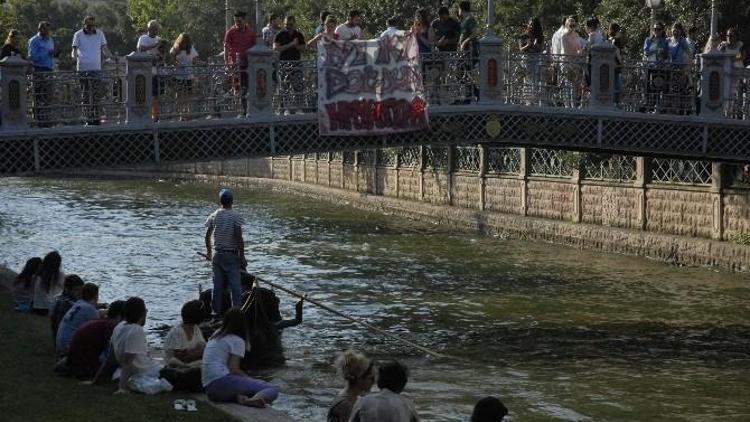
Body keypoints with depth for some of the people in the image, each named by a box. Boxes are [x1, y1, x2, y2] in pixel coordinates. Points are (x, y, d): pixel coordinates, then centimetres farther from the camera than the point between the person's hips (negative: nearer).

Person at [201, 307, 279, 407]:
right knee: (272, 389, -13)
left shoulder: (214, 337, 23)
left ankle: (238, 396, -13)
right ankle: (252, 400, -44)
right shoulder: (237, 341, 1)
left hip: (209, 389, 8)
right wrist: (249, 378, 3)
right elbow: (233, 370, -8)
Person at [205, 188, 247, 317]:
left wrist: (208, 252, 24)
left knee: (218, 284, 11)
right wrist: (242, 257, -8)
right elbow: (239, 238, -15)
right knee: (235, 285, -2)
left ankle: (217, 311, 15)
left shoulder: (214, 216, 2)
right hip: (232, 255, -4)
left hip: (217, 254, 5)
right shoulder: (236, 216, -12)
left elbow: (207, 236, 10)